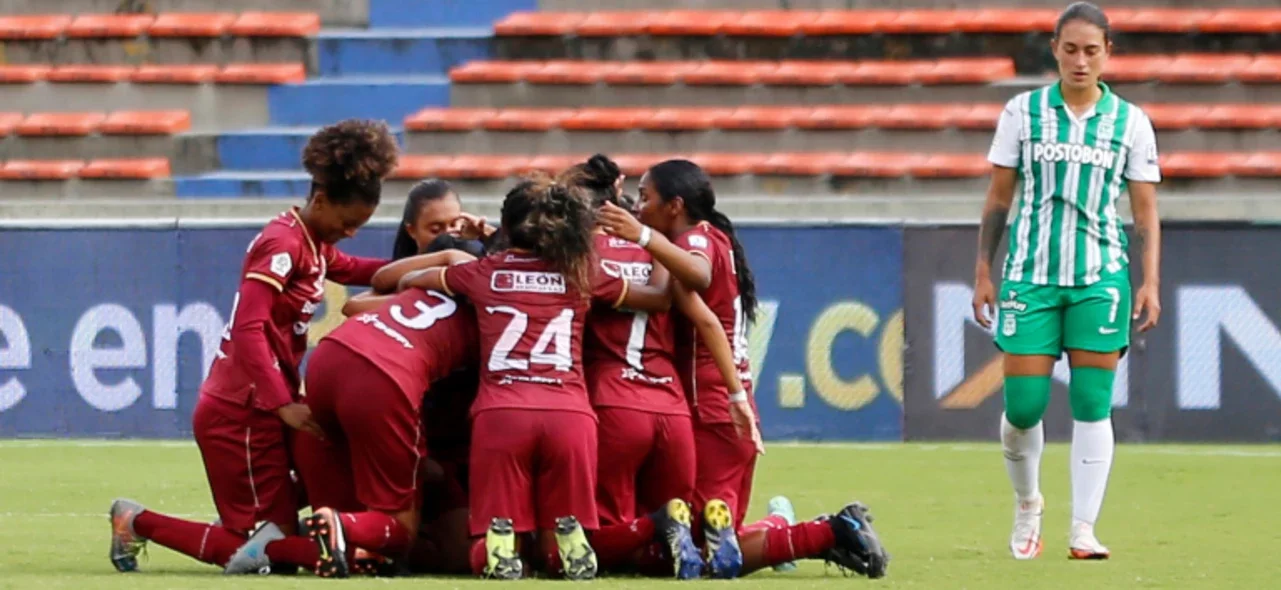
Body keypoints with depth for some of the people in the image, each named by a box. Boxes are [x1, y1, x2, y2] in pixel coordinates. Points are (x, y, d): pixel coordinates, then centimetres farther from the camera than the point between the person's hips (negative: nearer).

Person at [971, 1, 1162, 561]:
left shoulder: (1130, 122, 5)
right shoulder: (1022, 113, 5)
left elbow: (1146, 211, 7)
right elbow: (998, 199, 9)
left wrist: (1151, 282, -2)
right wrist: (983, 271, 5)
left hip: (1100, 276, 0)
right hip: (1031, 273, 0)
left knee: (1092, 404, -5)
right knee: (1023, 405, -3)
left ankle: (1084, 529, -2)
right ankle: (1027, 504, 23)